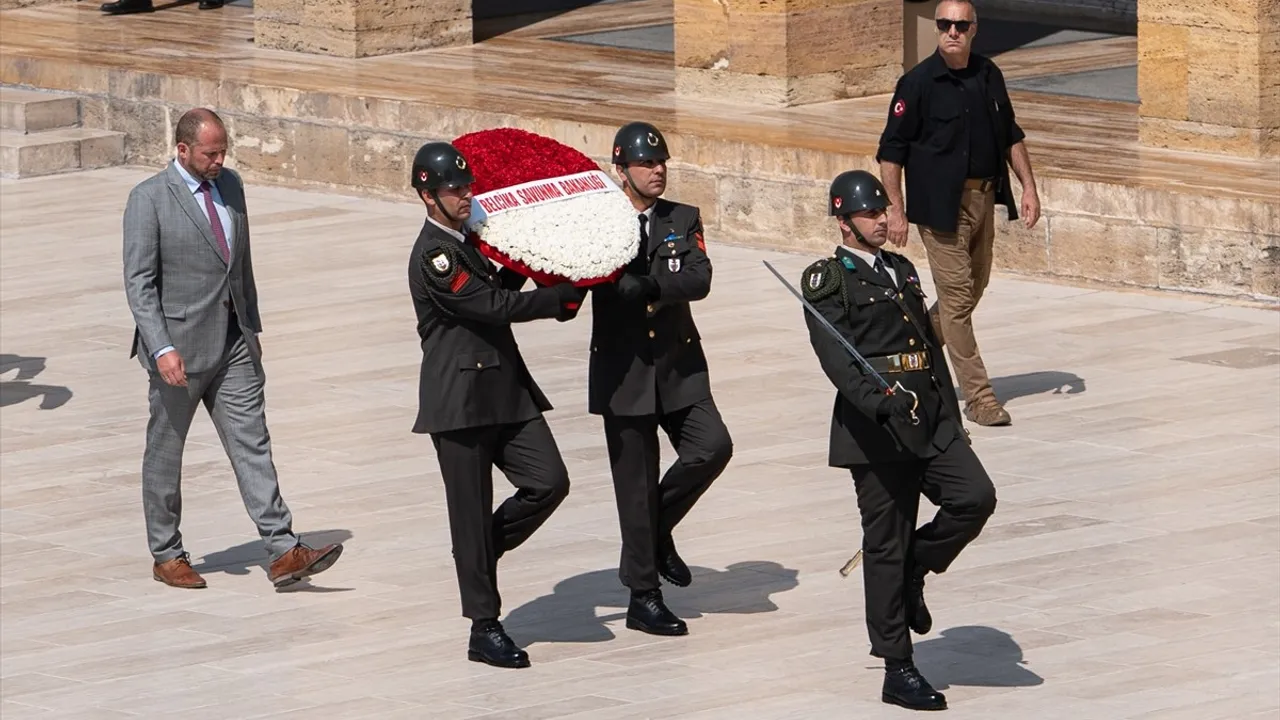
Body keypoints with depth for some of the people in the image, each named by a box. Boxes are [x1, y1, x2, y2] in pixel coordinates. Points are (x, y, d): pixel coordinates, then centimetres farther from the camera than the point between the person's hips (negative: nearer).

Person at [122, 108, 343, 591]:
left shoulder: (230, 186, 9)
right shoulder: (149, 200, -11)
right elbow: (139, 283, -14)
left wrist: (252, 327, 19)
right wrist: (162, 350, -22)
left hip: (234, 344, 5)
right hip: (179, 345, -5)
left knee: (252, 445, -2)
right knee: (165, 451, 8)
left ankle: (283, 553, -8)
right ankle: (166, 556, 20)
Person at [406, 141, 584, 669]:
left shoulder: (469, 241, 14)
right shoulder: (432, 255, -15)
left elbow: (500, 290, 21)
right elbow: (495, 306, -17)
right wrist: (564, 296, -10)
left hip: (507, 389, 8)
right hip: (460, 400, -8)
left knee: (549, 482, -5)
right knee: (472, 514, -1)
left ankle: (481, 553, 19)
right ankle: (484, 630, 6)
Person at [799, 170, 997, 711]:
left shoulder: (901, 271, 19)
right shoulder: (827, 282, -3)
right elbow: (837, 359, -16)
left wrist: (951, 417, 18)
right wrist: (880, 400, -31)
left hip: (930, 422, 6)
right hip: (876, 427, -6)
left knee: (975, 497, -15)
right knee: (886, 545, -1)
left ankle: (913, 573, 12)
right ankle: (898, 671, 6)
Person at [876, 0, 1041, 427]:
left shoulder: (988, 76, 8)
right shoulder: (919, 83, -10)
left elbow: (1011, 136, 19)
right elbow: (891, 150, -8)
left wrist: (1028, 186, 11)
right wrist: (896, 210, -12)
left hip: (983, 199, 7)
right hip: (940, 203, -7)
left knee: (972, 289, 14)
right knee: (957, 295, -7)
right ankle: (978, 397, -4)